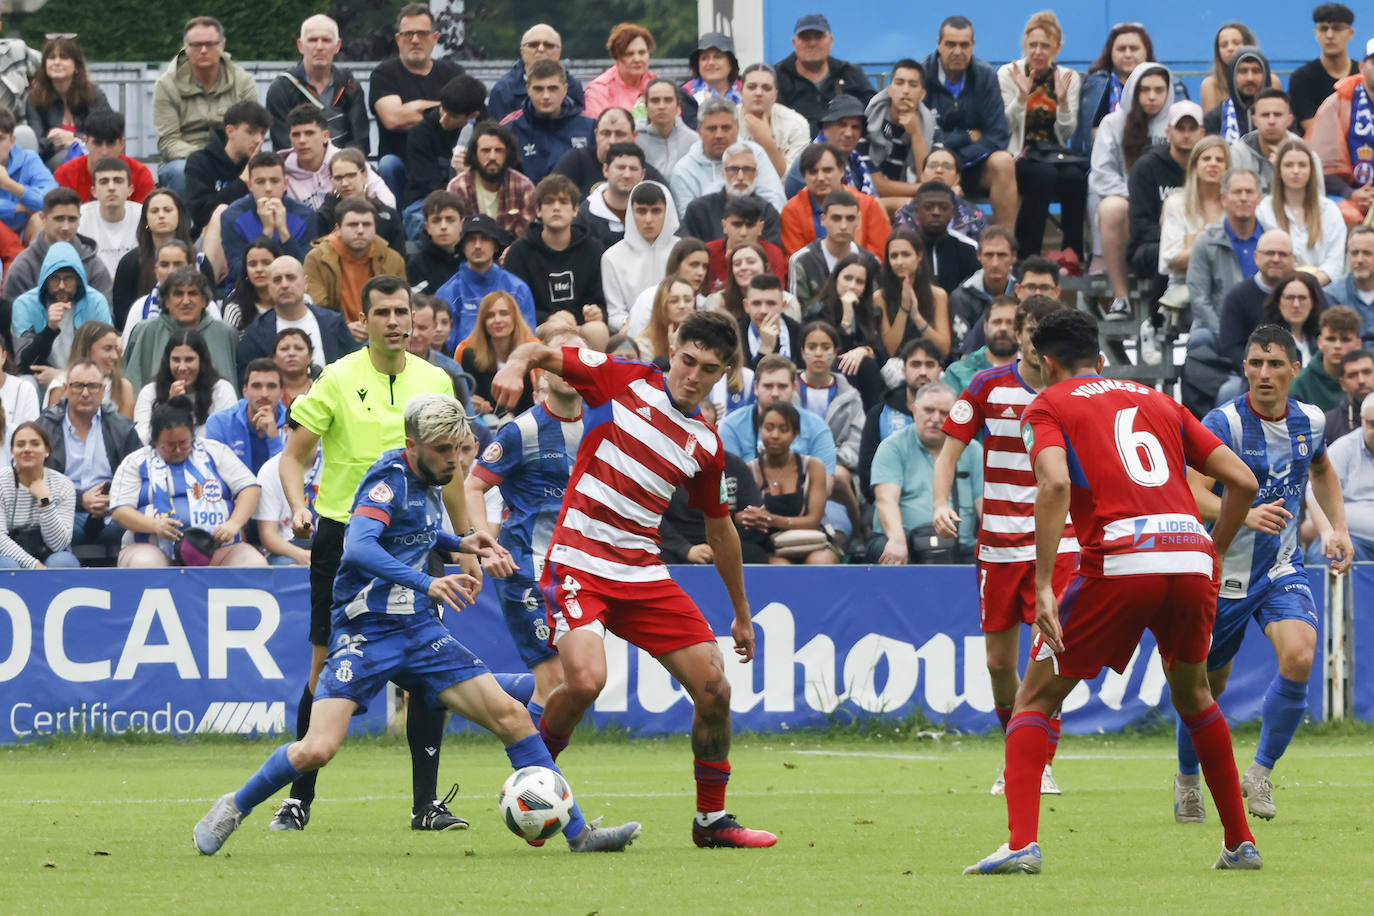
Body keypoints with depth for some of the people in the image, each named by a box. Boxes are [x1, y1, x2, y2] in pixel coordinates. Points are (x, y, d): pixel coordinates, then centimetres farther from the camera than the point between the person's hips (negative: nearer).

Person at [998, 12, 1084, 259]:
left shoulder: (1069, 78, 9)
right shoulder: (1008, 74, 3)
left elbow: (1066, 133, 5)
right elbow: (1004, 129, -4)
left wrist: (1063, 100, -12)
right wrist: (1022, 96, -18)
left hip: (1055, 152, 2)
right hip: (1019, 153, -2)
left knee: (1074, 176, -32)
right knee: (1044, 173, -36)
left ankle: (1074, 255, -25)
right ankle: (1027, 255, -33)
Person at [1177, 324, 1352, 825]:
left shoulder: (1309, 421, -1)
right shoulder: (1223, 423, -18)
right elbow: (1193, 494, -30)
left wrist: (1338, 528, 12)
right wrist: (1247, 515, -46)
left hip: (1282, 568, 3)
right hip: (1224, 571, -3)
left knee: (1299, 657, -22)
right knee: (1209, 684, 8)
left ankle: (1260, 773, -6)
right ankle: (1187, 780, 35)